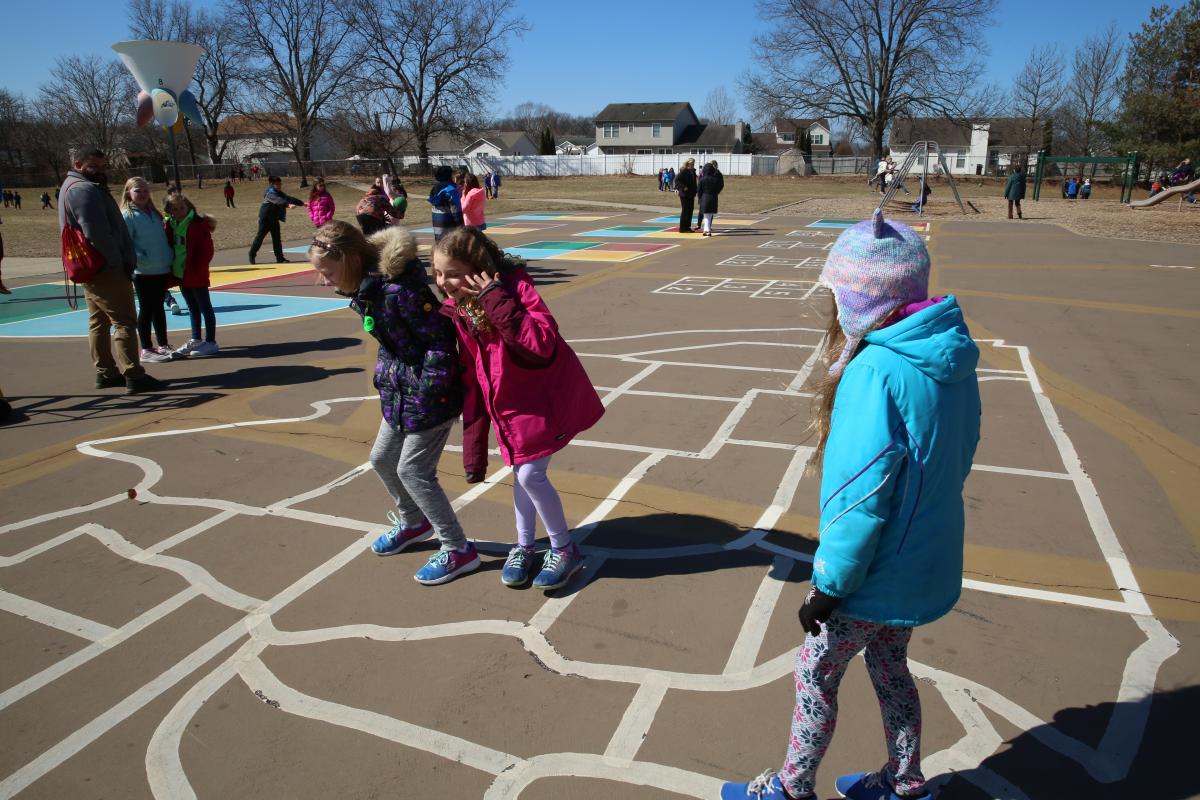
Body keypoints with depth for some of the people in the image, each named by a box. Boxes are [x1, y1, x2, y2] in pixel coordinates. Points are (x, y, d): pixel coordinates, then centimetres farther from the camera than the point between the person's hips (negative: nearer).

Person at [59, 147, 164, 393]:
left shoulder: (77, 187, 20)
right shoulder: (84, 189, -15)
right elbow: (97, 233, -24)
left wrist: (124, 260, 13)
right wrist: (118, 262, -16)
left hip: (94, 269, 11)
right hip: (106, 268, -11)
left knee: (99, 322, 14)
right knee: (125, 322, -10)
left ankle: (106, 372, 21)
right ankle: (134, 376, -11)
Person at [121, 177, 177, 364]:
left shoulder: (154, 213, 12)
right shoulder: (127, 215, -9)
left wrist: (170, 256, 6)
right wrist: (142, 260, -21)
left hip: (162, 270, 6)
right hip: (143, 272, -6)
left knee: (158, 307, 14)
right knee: (146, 309, 0)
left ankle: (163, 345, 22)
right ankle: (146, 350, 8)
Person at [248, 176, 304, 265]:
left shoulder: (279, 193, 8)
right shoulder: (270, 194, -20)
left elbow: (289, 198, 12)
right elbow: (278, 200, -38)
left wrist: (302, 203, 8)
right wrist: (288, 205, -53)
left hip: (274, 219, 8)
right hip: (265, 218, -8)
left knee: (277, 238, 4)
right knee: (260, 236, 0)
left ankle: (280, 258, 4)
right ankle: (252, 254, 15)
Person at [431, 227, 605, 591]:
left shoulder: (516, 288, -23)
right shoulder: (459, 310, -3)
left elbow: (542, 346, -38)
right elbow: (472, 381, 2)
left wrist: (496, 301, -37)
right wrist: (473, 450, 2)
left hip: (546, 397, -7)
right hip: (510, 402, 7)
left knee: (530, 474, -7)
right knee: (521, 472, 16)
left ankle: (565, 550, 15)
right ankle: (524, 547, 34)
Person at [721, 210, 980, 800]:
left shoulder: (877, 371, -30)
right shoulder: (952, 356, -3)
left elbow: (861, 497, -27)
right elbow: (957, 457, 9)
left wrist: (828, 584, -16)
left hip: (878, 572, -8)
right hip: (929, 562, 8)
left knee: (815, 673, 13)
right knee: (889, 664, 27)